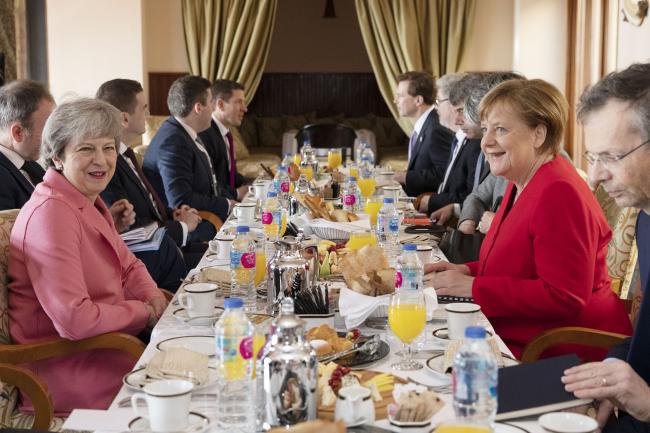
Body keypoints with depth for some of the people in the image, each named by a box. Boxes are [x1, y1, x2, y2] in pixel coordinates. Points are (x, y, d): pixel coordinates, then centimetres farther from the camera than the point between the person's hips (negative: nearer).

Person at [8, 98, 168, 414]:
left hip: (100, 342, 9)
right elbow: (74, 320, -28)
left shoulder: (88, 202, 9)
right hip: (67, 364, -9)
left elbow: (128, 266, 17)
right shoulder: (51, 212, -22)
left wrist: (156, 301, -4)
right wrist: (145, 312, -14)